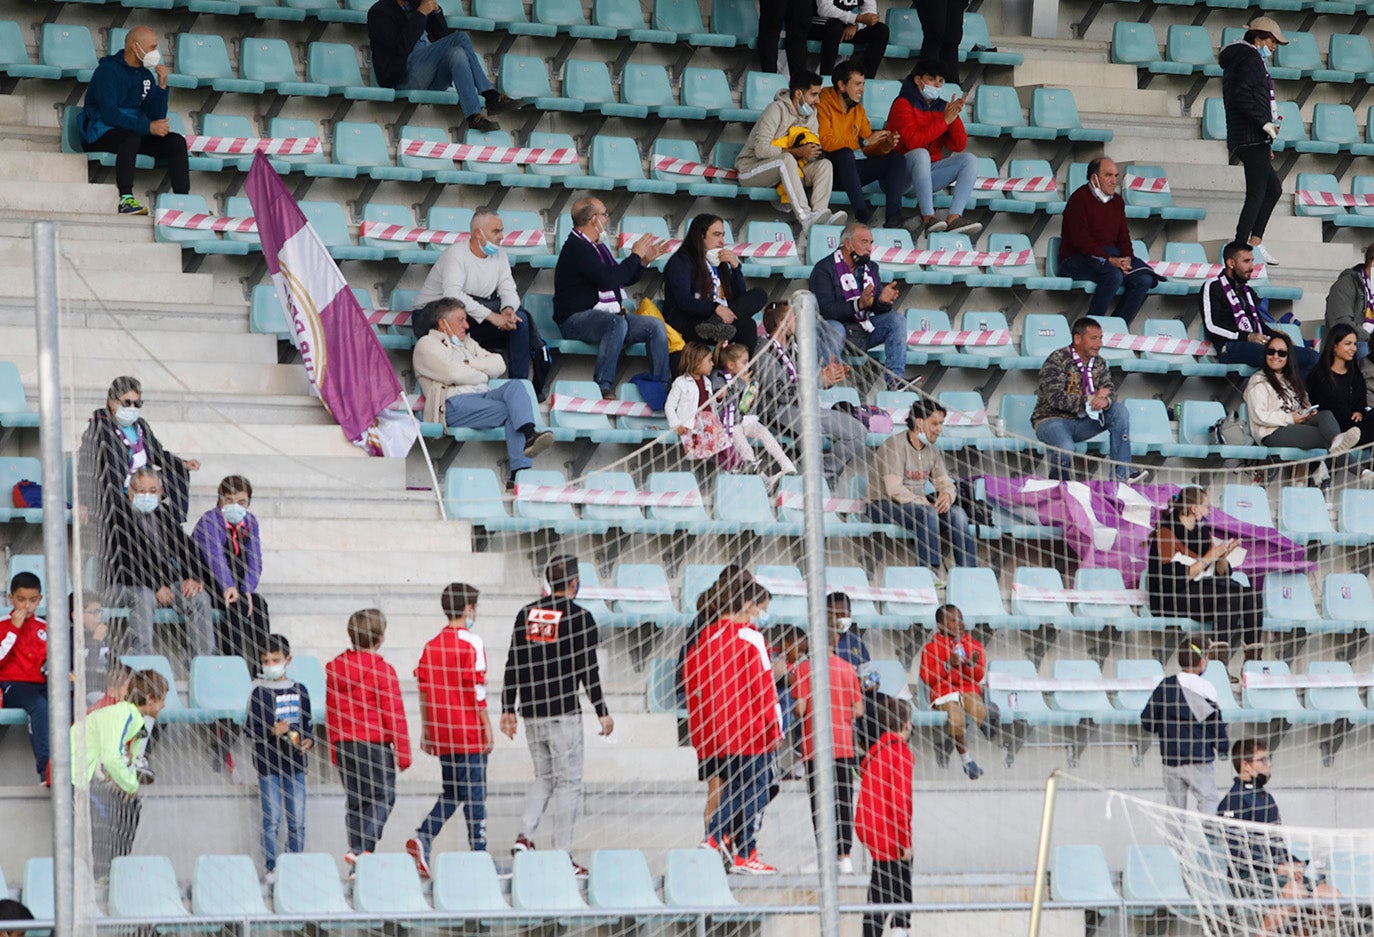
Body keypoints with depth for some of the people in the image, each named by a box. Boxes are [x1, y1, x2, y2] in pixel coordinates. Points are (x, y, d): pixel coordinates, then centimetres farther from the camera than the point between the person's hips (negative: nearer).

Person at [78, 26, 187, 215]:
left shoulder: (146, 75, 12)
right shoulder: (108, 70, -12)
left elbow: (157, 116, 6)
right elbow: (109, 114, -23)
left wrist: (162, 85, -7)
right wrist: (148, 127, -28)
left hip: (135, 133, 8)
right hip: (100, 134, -8)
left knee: (176, 141, -10)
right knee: (131, 138, -38)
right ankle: (125, 199, -43)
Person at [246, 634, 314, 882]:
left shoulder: (299, 690, 9)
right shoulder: (260, 692, -2)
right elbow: (249, 728, -4)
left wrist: (308, 741, -3)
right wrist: (272, 731, -19)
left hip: (295, 762, 3)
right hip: (268, 763, -3)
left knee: (297, 821, 5)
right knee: (272, 819, -4)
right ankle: (271, 868, 1)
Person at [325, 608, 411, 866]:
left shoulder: (334, 668, 8)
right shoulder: (382, 670, -11)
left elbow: (330, 712, 14)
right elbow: (394, 714, -9)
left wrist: (334, 748, 22)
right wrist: (403, 752, -3)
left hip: (344, 746, 6)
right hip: (375, 744, -6)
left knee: (354, 801, 11)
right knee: (382, 798, -2)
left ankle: (356, 849, 9)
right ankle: (361, 850, -17)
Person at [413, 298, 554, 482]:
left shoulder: (468, 343, 33)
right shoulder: (427, 344, 11)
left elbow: (499, 365, 19)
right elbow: (453, 374, -6)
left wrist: (470, 363, 5)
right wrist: (482, 375, 9)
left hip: (483, 397, 6)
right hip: (455, 404, -6)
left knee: (514, 387, -27)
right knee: (510, 411, -29)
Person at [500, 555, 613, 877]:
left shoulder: (526, 614, 8)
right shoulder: (579, 617, -8)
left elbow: (512, 665, 9)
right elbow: (588, 669, -9)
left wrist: (508, 709, 14)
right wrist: (602, 712, -2)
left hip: (531, 713, 5)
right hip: (563, 712, -5)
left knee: (544, 777, 18)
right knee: (568, 782, 0)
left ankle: (525, 835, -2)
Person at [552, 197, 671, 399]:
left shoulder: (596, 246, 20)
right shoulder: (576, 248, -13)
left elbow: (623, 279, 31)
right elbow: (607, 280, -23)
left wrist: (644, 261, 16)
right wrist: (635, 255, -11)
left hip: (606, 316, 10)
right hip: (576, 320, -10)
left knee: (656, 325, -5)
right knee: (618, 323, -38)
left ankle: (661, 387, -8)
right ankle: (604, 387, -40)